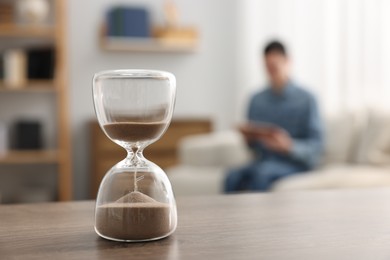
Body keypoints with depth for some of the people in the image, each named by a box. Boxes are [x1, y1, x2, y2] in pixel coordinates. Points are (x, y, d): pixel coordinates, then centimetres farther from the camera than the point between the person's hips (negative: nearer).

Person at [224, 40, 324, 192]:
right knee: (234, 177, -28)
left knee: (261, 172, -35)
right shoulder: (256, 100, 11)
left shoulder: (306, 100, -4)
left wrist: (288, 145, -23)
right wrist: (249, 138, -6)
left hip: (295, 162, -4)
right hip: (263, 161, 4)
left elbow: (316, 145, -6)